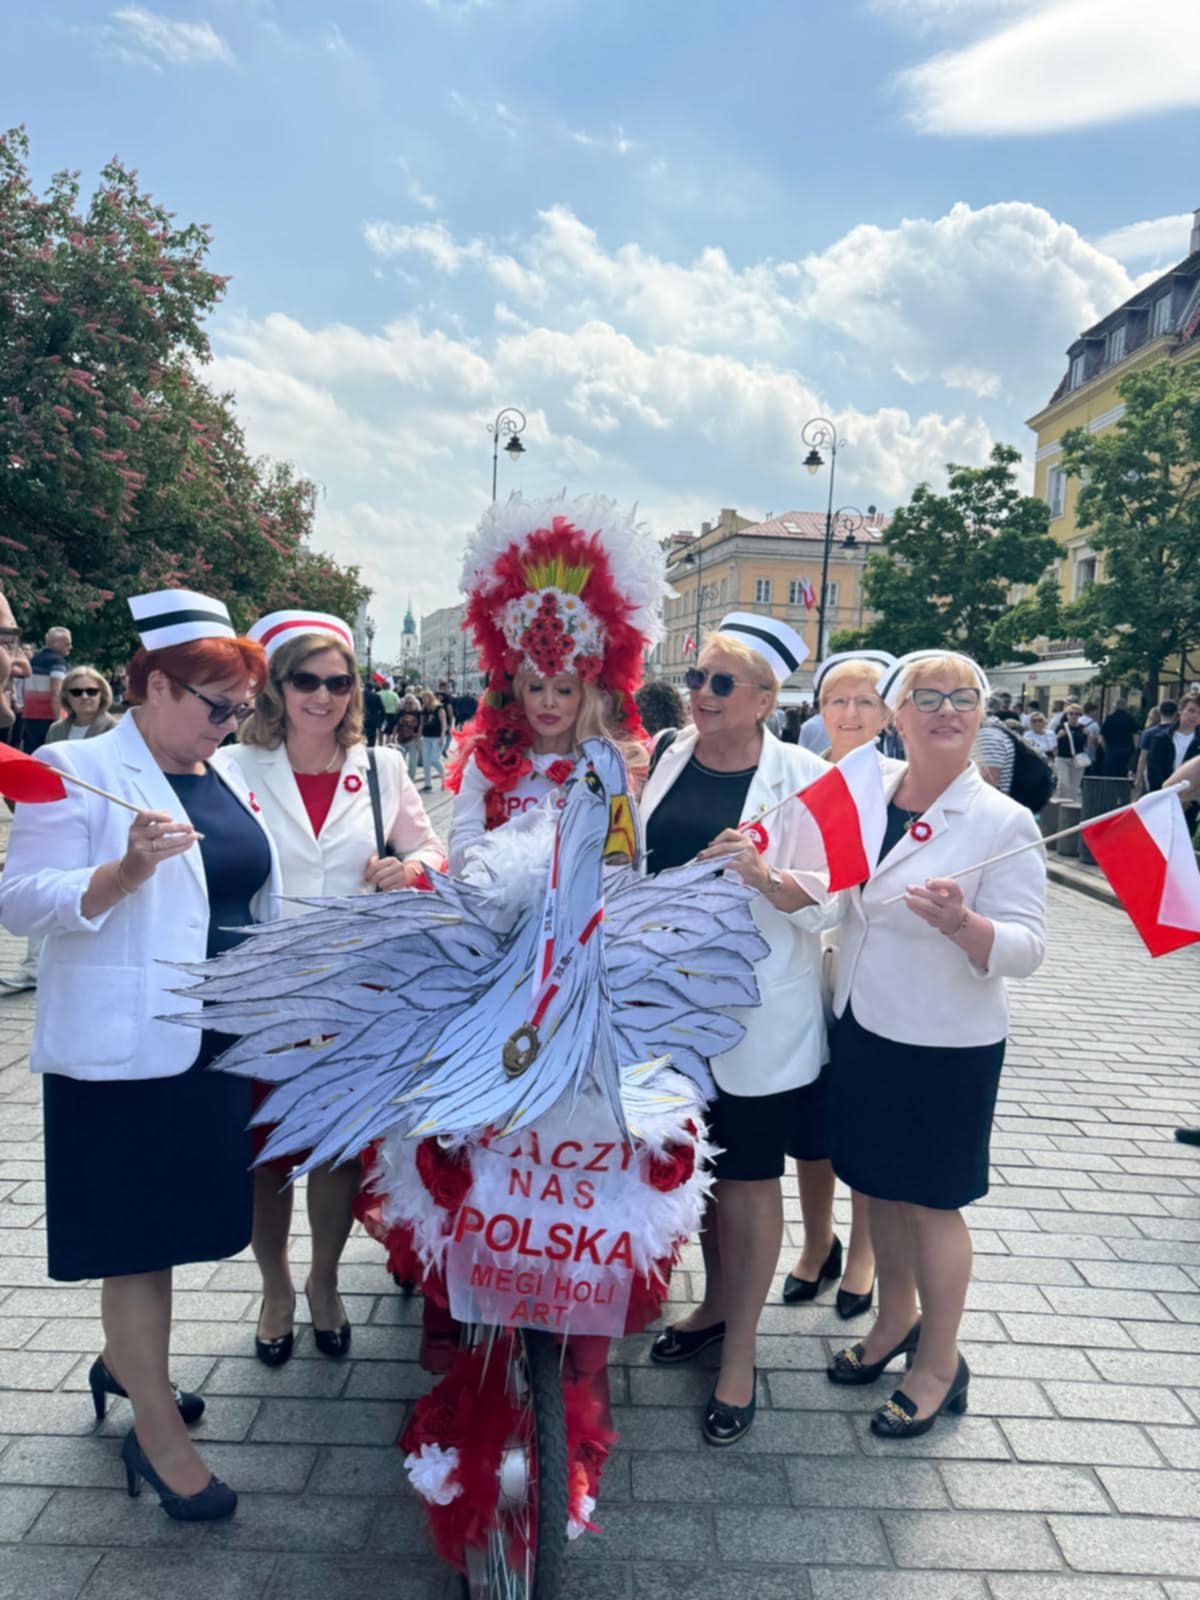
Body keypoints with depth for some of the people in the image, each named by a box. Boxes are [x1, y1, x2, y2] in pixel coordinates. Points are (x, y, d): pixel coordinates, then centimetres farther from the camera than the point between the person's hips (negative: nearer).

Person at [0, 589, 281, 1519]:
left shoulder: (225, 779, 10)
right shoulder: (78, 770, -10)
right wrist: (126, 870, -30)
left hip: (214, 1042, 7)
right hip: (127, 1048, -7)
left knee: (168, 1221, 19)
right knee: (138, 1234, 4)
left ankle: (126, 1361, 43)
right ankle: (158, 1435, 20)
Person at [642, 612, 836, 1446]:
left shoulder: (803, 776, -11)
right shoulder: (673, 757, 3)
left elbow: (828, 902, -13)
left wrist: (765, 875, -29)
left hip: (758, 1011, -5)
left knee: (749, 1177, 8)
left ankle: (740, 1351, 26)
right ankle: (717, 1302, 42)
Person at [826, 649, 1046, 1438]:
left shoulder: (1005, 822, -13)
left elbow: (1027, 948, -18)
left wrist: (960, 923, -36)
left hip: (946, 1045, -5)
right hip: (861, 1027, 5)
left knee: (932, 1197, 8)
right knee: (880, 1183, 18)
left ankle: (941, 1363, 29)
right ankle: (896, 1321, 41)